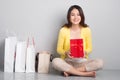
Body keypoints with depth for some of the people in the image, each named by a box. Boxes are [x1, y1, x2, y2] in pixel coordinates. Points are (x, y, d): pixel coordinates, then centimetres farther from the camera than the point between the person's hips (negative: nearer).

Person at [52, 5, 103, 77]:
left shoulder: (86, 30, -3)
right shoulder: (63, 30, -5)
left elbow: (89, 48, 5)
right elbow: (59, 49, 1)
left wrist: (85, 52, -17)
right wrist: (66, 53, -21)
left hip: (82, 61, 1)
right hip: (67, 61, -1)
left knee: (100, 62, -26)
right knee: (55, 61, -34)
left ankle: (69, 71, -21)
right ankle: (85, 73, -25)